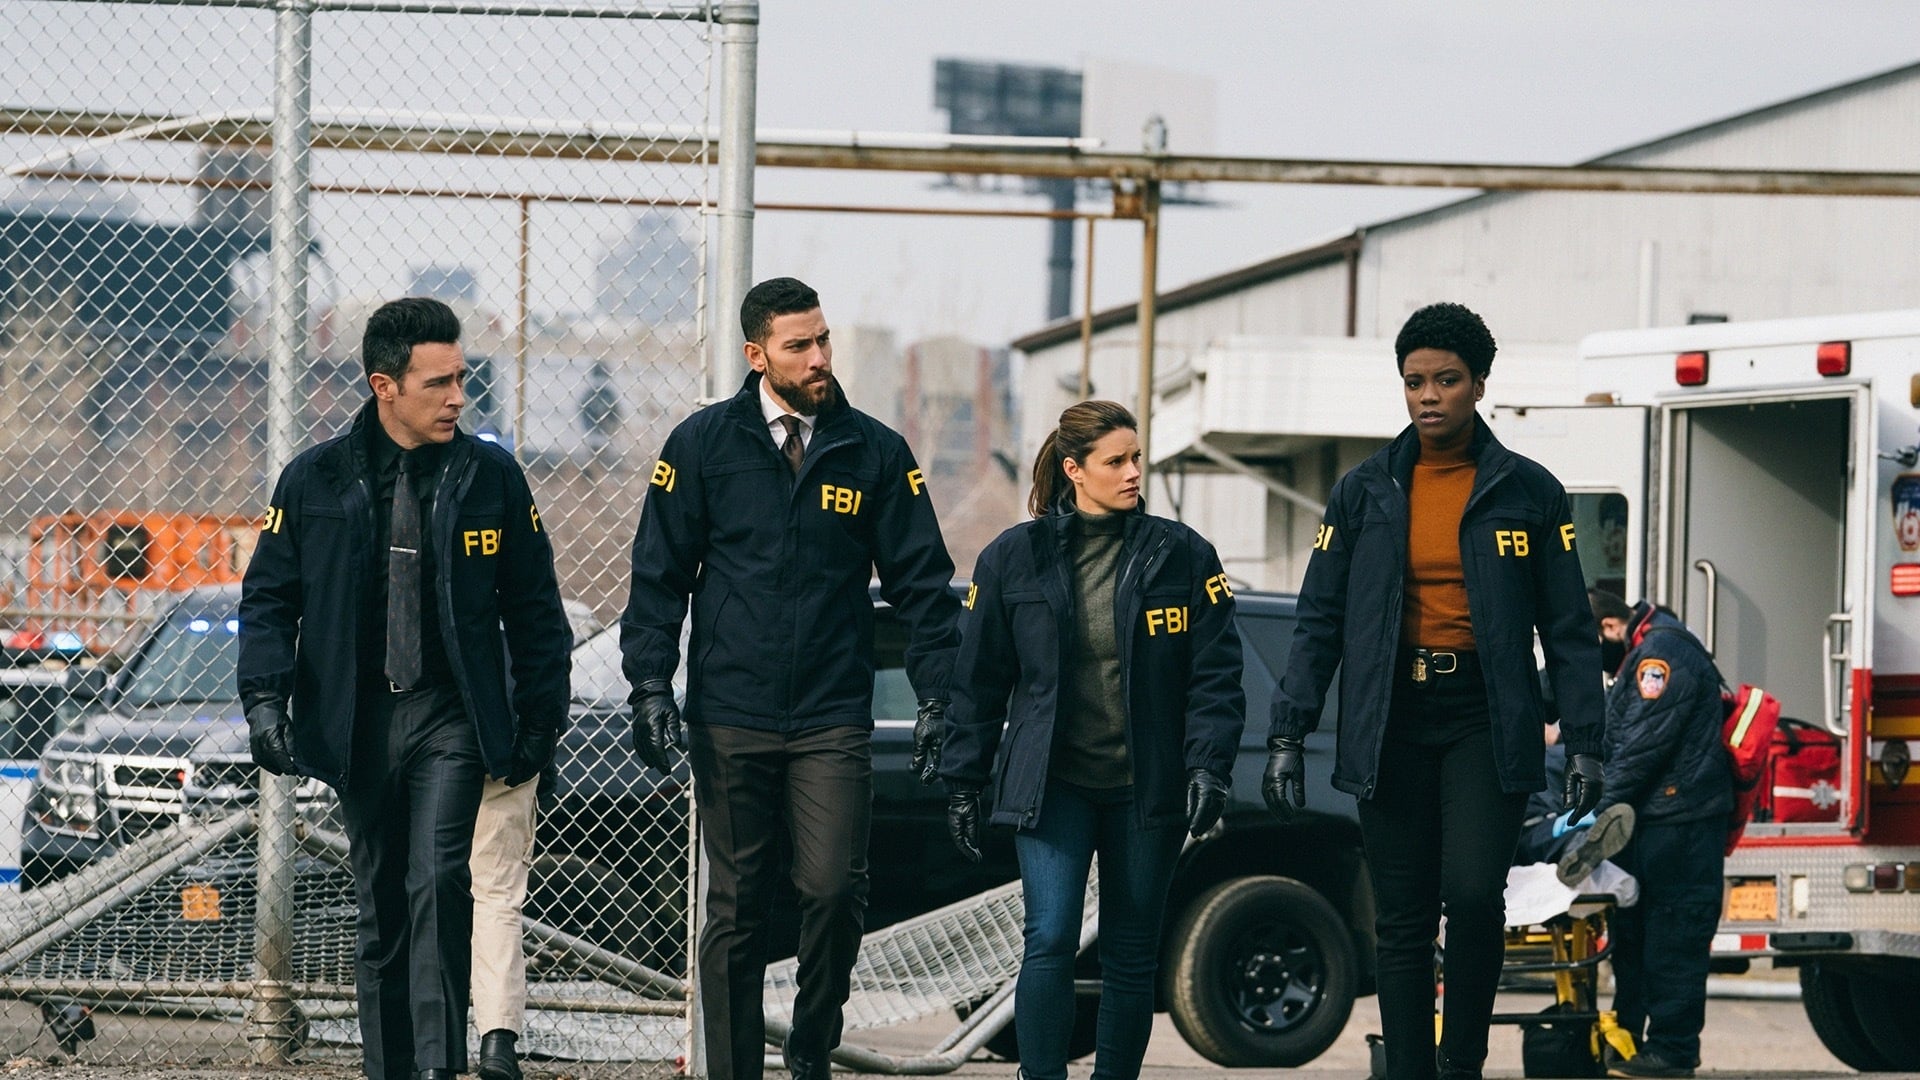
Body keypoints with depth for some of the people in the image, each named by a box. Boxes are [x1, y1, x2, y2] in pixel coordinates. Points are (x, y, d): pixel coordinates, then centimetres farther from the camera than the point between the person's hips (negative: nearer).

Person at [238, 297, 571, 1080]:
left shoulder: (491, 478, 3)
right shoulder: (315, 481, 2)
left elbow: (534, 608, 9)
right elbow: (268, 597, 7)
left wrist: (541, 718, 6)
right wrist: (265, 699, -5)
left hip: (451, 720, -2)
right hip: (356, 722, 2)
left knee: (438, 884, -17)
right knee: (380, 905, 7)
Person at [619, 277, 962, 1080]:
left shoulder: (875, 453, 6)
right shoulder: (704, 444, 3)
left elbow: (922, 581, 8)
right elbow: (659, 575, 6)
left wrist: (937, 697, 1)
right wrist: (651, 688, -2)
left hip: (833, 720, 0)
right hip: (730, 720, 0)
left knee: (834, 888, -12)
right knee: (735, 908, 3)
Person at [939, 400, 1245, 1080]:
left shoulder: (1182, 555, 1)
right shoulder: (1014, 558, 1)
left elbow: (1215, 674, 2)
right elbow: (978, 680, 7)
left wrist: (1209, 766, -9)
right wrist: (963, 783, 6)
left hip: (1146, 789, 1)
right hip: (1052, 787, -1)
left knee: (1132, 957, 7)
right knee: (1051, 941, -15)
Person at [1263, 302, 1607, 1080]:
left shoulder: (1527, 493, 4)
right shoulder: (1365, 492, 8)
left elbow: (1569, 629, 5)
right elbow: (1320, 621, 9)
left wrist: (1584, 745, -1)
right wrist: (1288, 736, 1)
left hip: (1486, 723, -2)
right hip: (1391, 725, 2)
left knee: (1473, 892, -19)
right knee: (1402, 922, 2)